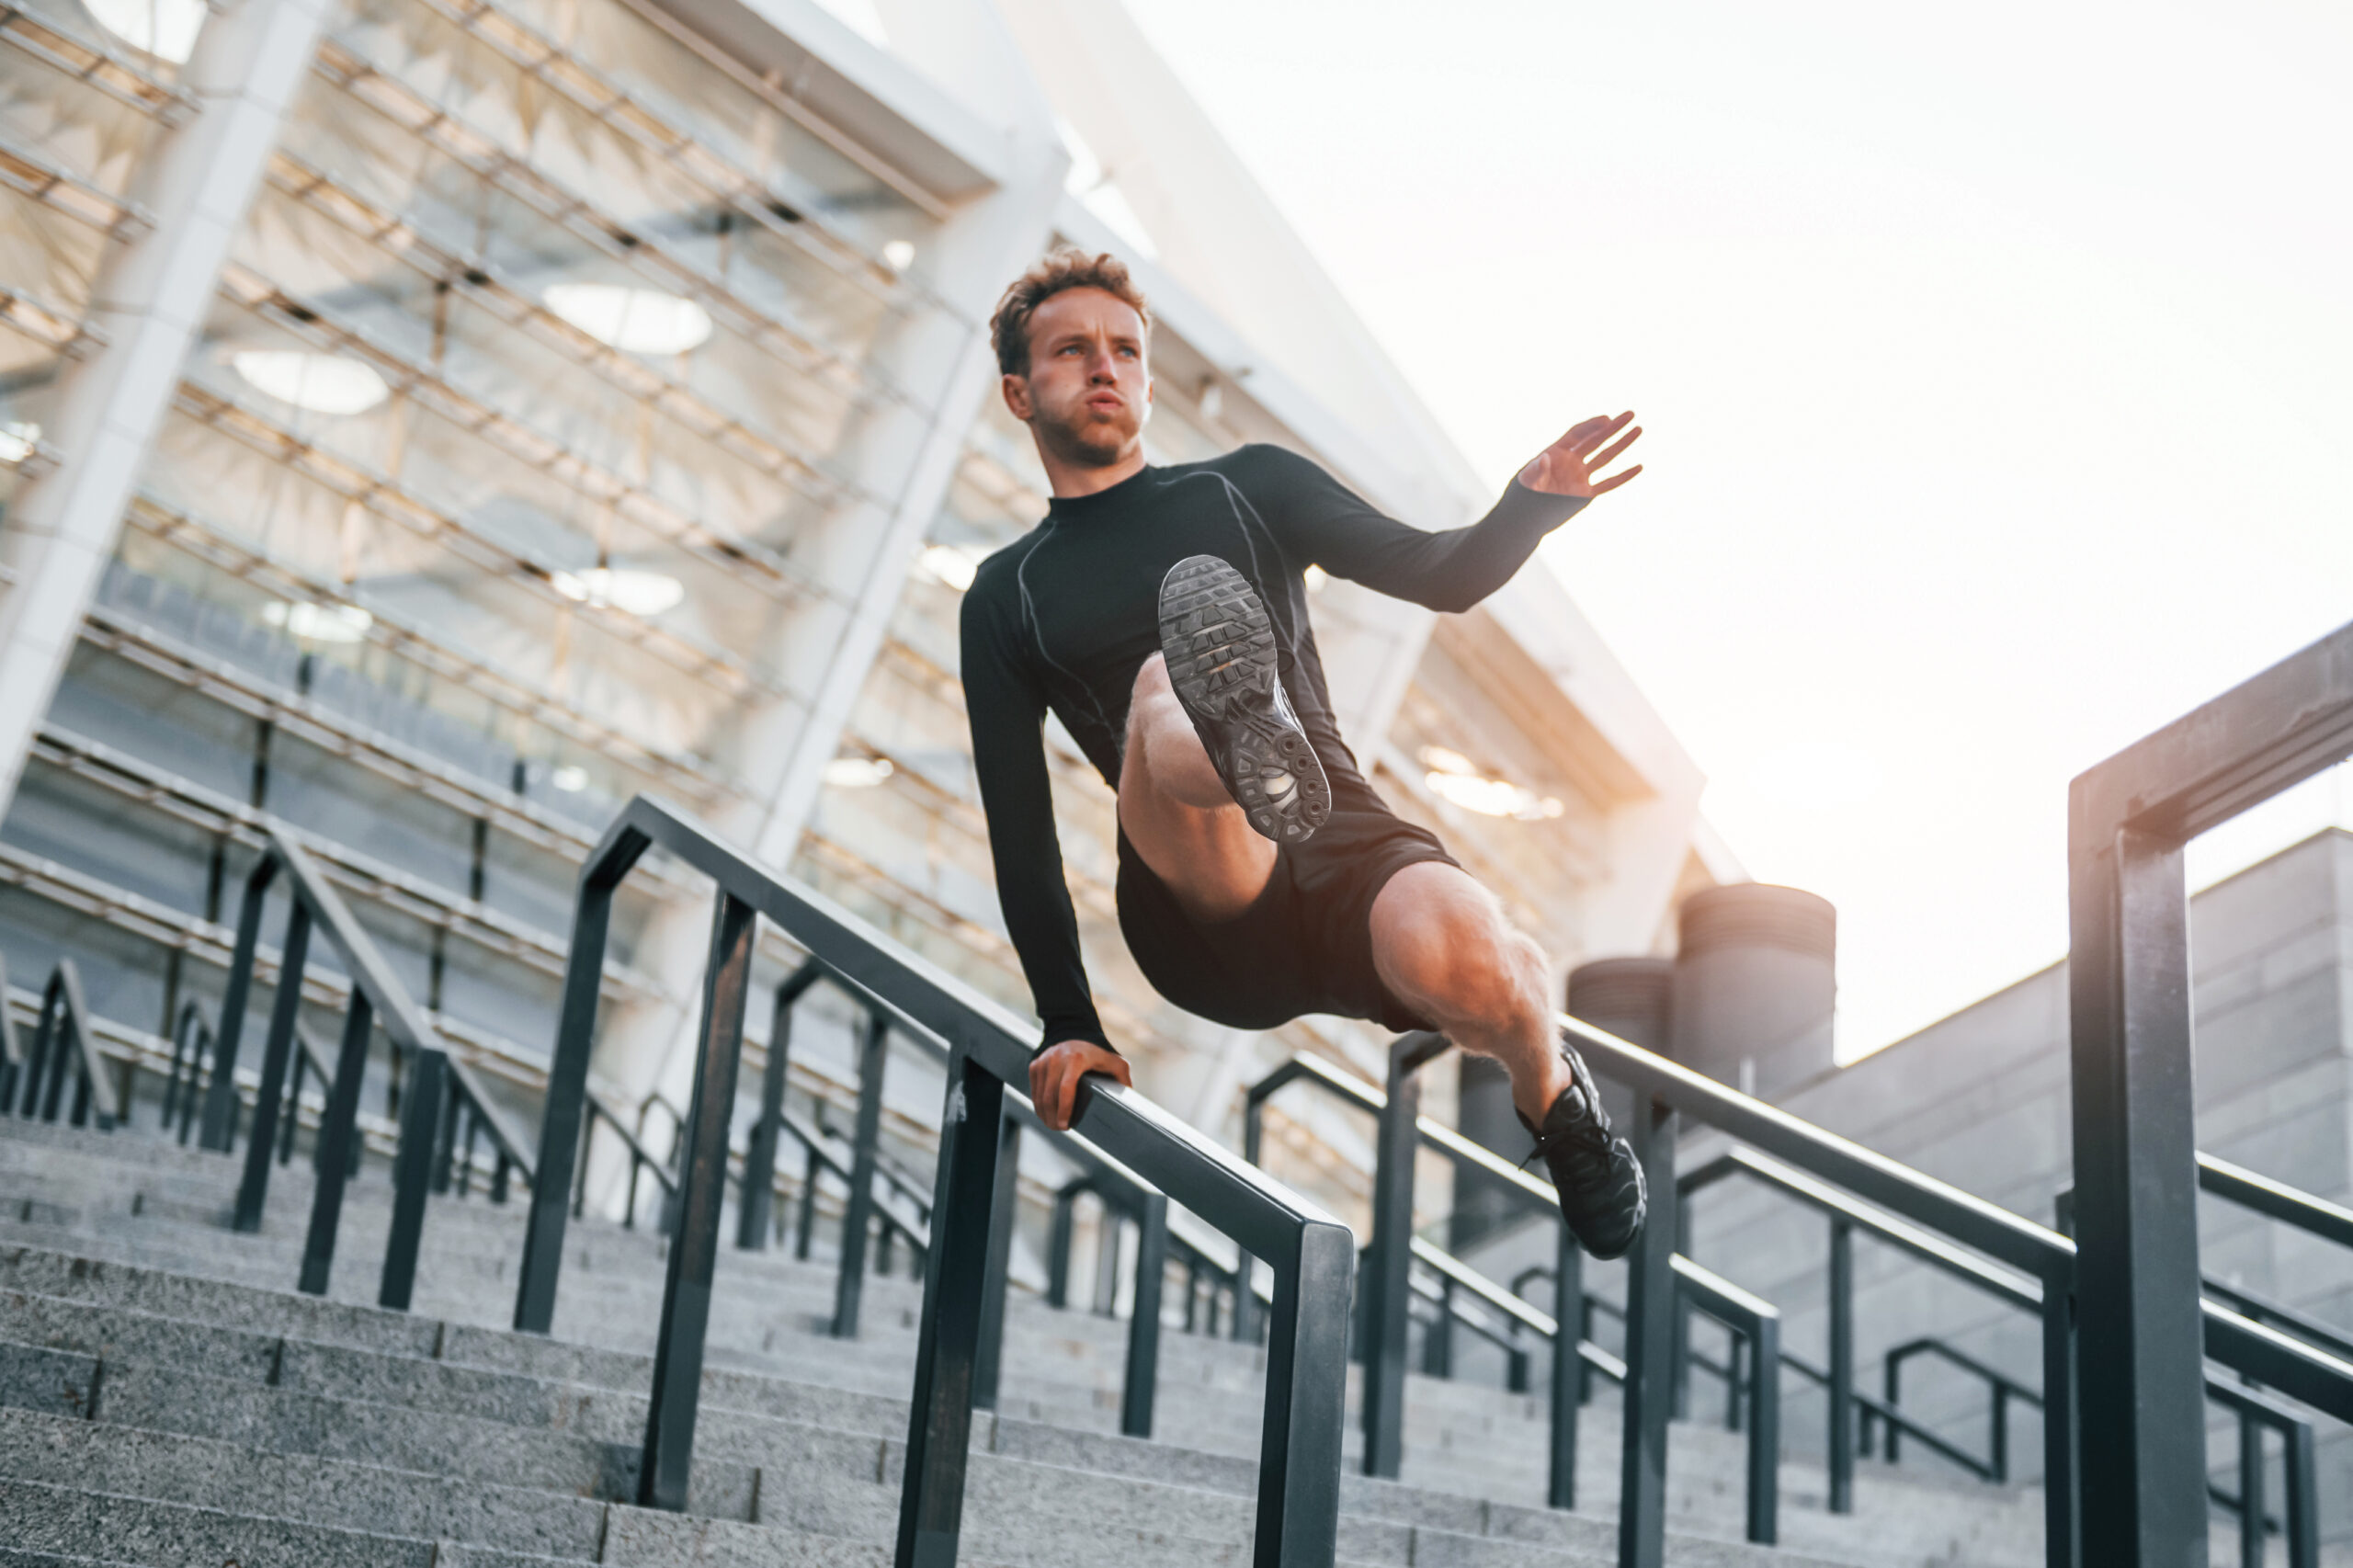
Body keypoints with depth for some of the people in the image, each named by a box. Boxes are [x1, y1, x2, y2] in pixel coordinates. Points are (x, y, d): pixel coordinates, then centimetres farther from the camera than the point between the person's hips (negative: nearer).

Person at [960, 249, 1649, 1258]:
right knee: (1161, 686, -30)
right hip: (1203, 923, -1)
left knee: (1458, 951, -33)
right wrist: (1067, 1023, 6)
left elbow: (1442, 578, 13)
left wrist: (1532, 507, -9)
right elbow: (1017, 825, 16)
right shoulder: (1005, 598, 21)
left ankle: (1552, 1094, 0)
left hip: (1346, 845, 1)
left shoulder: (1248, 487, 22)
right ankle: (1239, 738, -67)